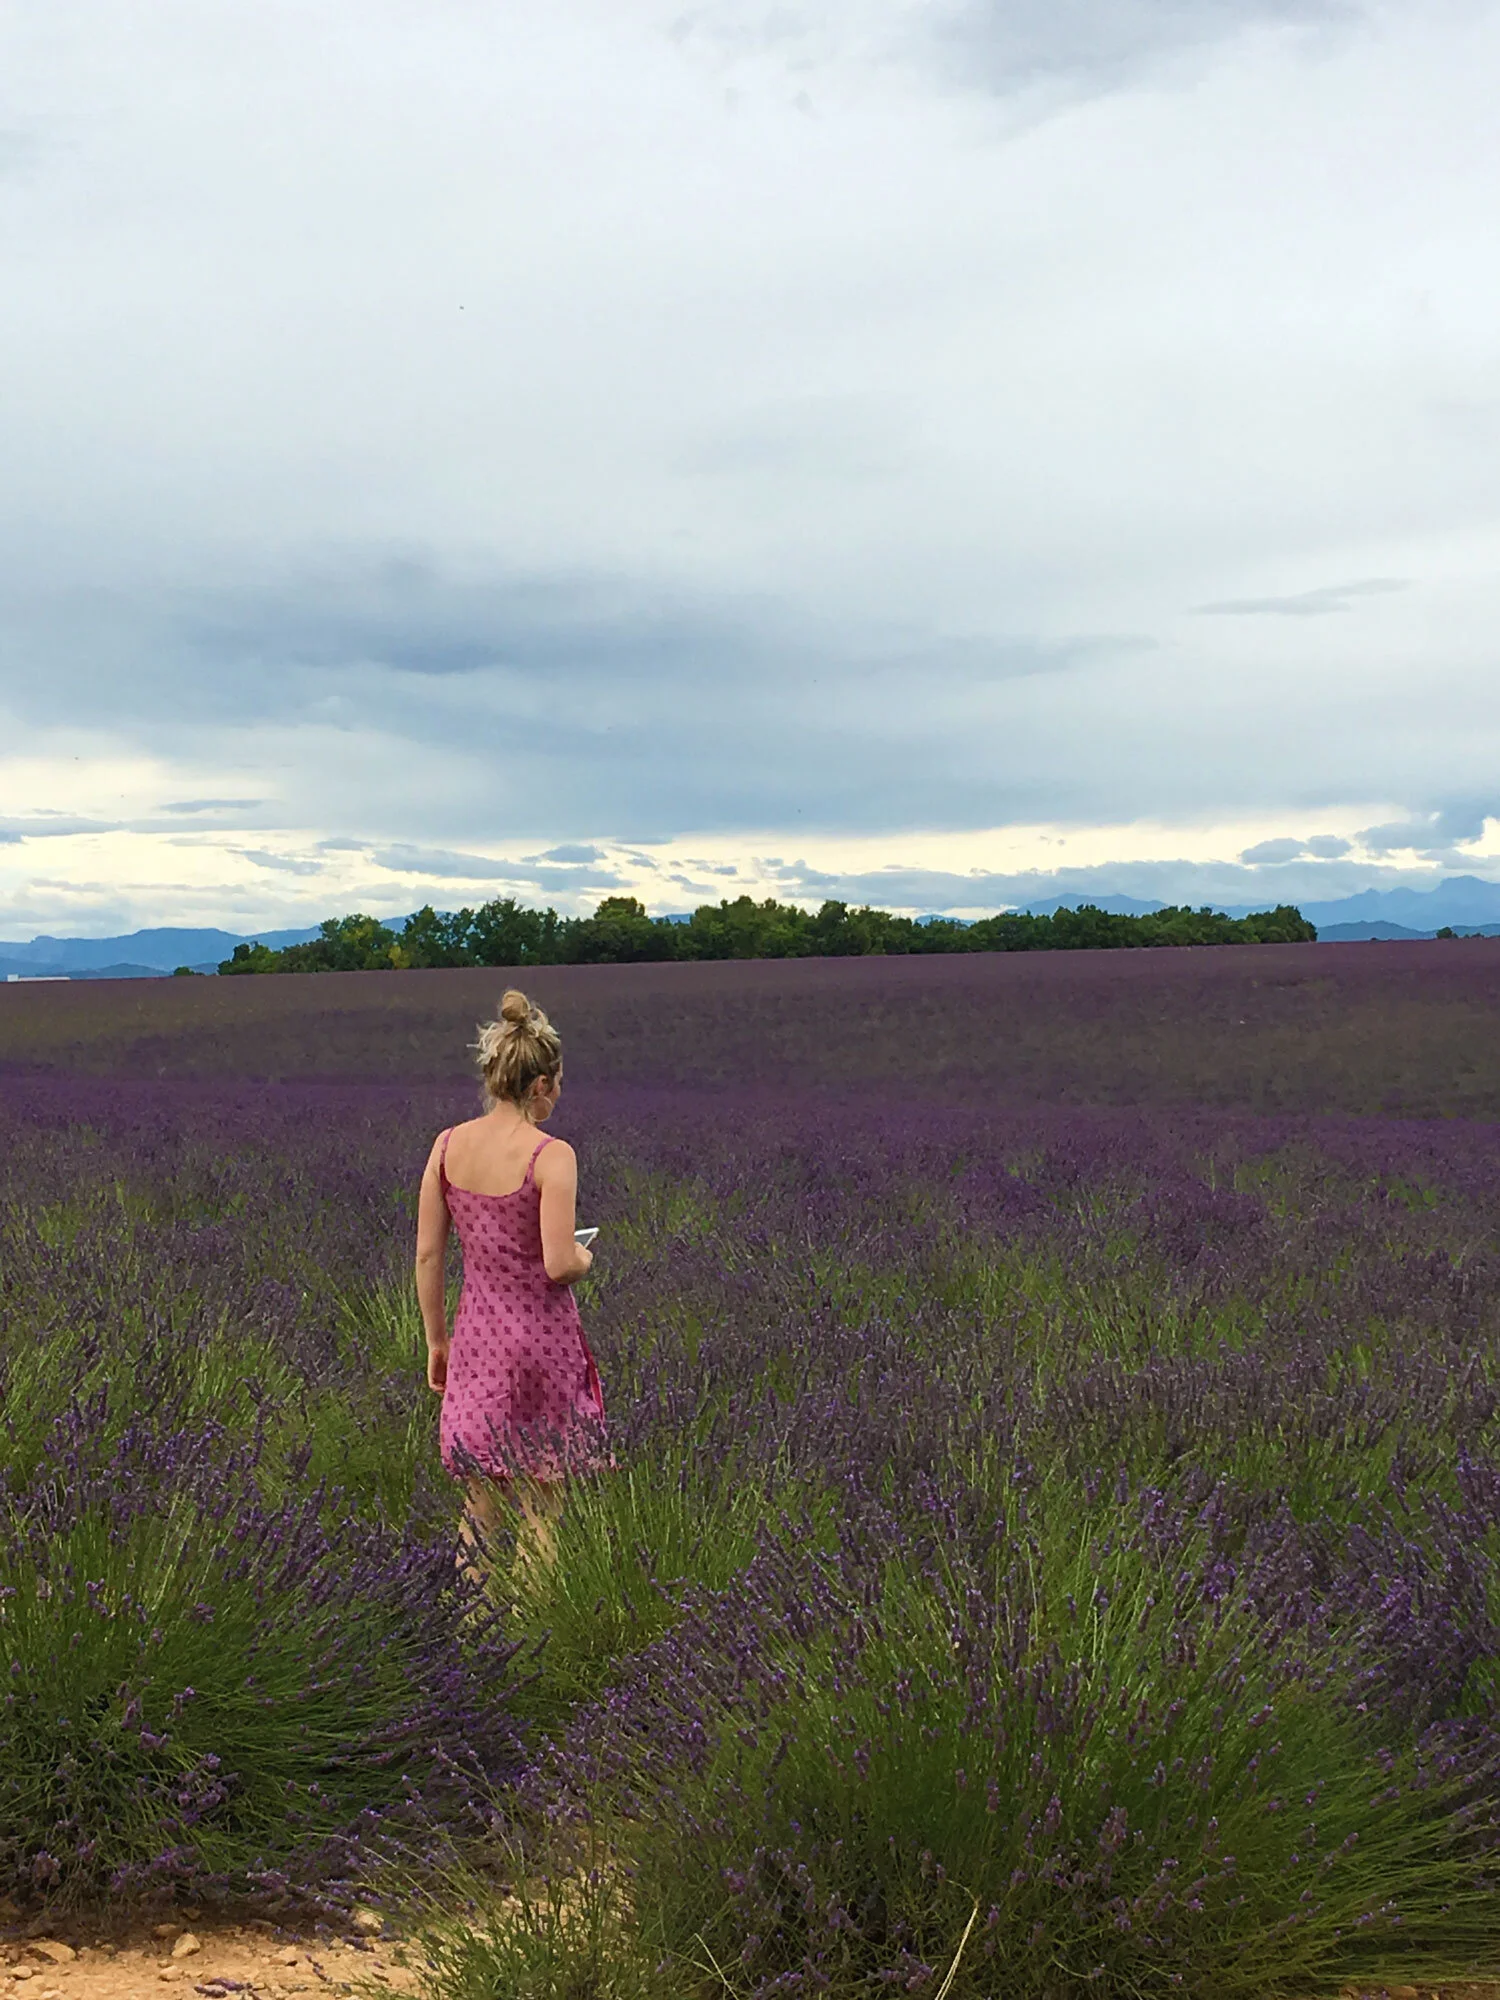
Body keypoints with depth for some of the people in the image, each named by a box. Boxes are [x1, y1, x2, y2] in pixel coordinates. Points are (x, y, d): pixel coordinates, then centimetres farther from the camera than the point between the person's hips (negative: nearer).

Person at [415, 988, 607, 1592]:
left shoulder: (447, 1145, 0)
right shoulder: (551, 1155, -16)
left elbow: (427, 1254, 3)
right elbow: (559, 1266, -21)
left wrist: (436, 1340, 13)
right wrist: (584, 1257, 2)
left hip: (475, 1337, 5)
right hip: (541, 1338, -5)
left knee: (481, 1503, 17)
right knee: (538, 1510, 8)